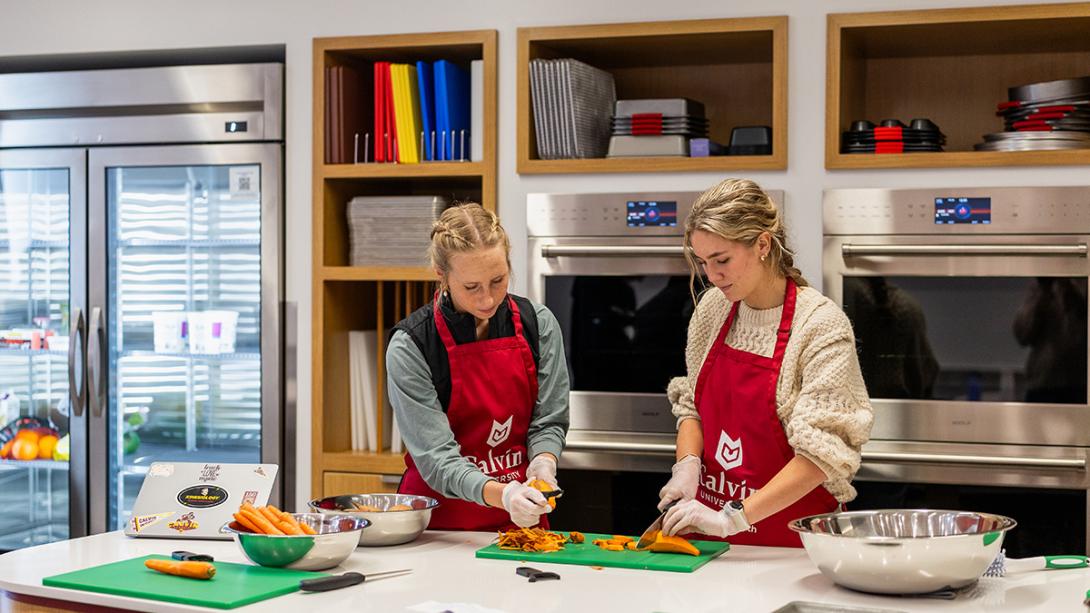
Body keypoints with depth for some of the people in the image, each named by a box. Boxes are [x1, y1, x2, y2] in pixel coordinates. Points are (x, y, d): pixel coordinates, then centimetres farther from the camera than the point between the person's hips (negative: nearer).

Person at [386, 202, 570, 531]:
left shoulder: (538, 323, 1)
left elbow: (549, 420, 6)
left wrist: (542, 463, -15)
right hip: (439, 521, -3)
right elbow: (435, 457, -15)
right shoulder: (410, 345, -11)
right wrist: (501, 494, -30)